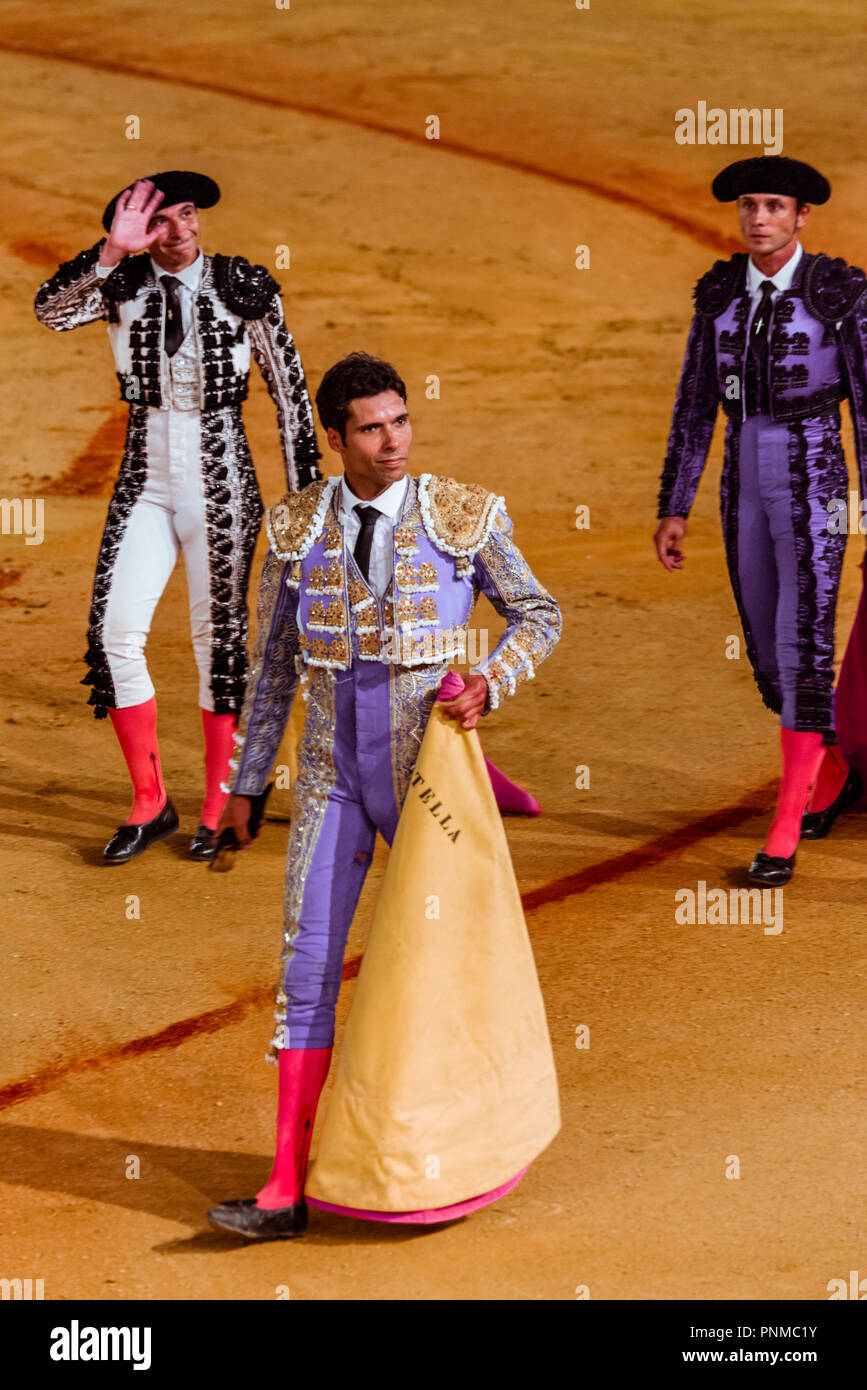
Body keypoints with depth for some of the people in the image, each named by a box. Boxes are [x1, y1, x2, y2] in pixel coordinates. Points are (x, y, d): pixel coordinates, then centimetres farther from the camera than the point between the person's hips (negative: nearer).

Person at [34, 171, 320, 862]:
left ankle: (221, 807, 15)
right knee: (116, 631, -6)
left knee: (219, 636, 3)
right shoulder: (124, 282, 2)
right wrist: (111, 249, -26)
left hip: (219, 481, -2)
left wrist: (305, 489, 0)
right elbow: (50, 310, -15)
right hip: (146, 481, 2)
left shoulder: (241, 285, -2)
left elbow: (290, 385, 1)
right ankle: (150, 803, 8)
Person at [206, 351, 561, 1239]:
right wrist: (245, 784, 11)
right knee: (308, 971, -4)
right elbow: (272, 660, 9)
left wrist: (491, 685, -16)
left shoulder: (466, 517, -6)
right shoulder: (298, 526, 0)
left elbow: (538, 615, 5)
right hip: (333, 776, 2)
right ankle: (286, 1191, -4)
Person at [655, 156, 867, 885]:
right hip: (745, 488, 5)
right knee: (768, 653, 13)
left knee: (804, 651, -11)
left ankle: (783, 834, -5)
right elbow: (695, 405, 8)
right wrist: (673, 510, 5)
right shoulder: (719, 291, 5)